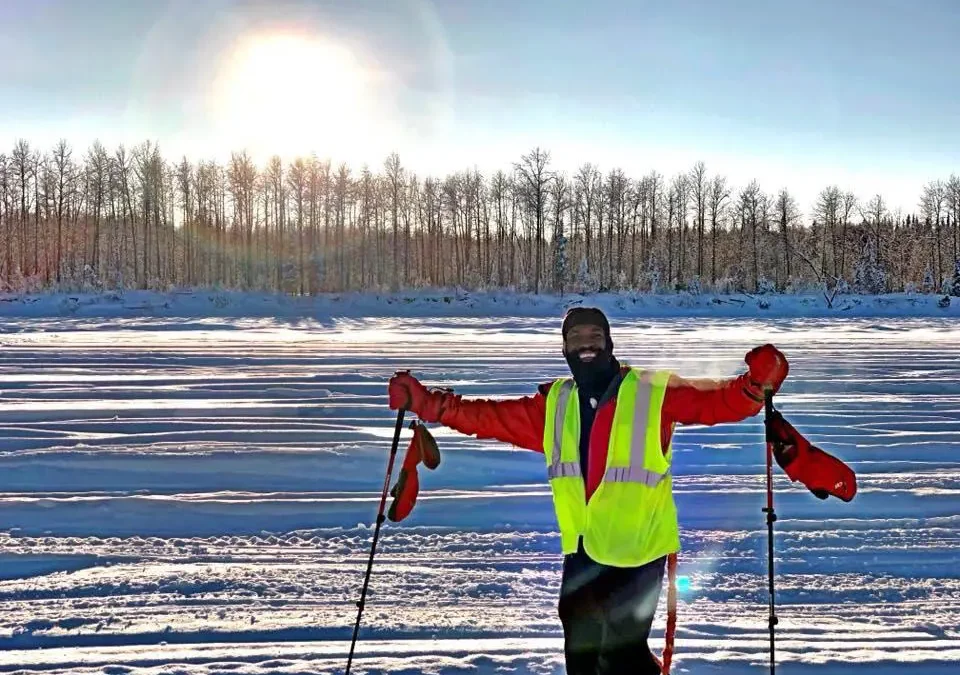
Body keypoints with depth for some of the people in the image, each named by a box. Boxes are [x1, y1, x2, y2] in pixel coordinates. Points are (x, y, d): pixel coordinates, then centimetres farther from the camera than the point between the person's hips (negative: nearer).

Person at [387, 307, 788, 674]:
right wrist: (428, 404, 4)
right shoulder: (554, 404, 7)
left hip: (636, 550, -6)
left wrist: (755, 385, -32)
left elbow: (718, 401, -12)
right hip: (581, 551, 6)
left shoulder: (654, 393, -7)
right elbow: (491, 417, 11)